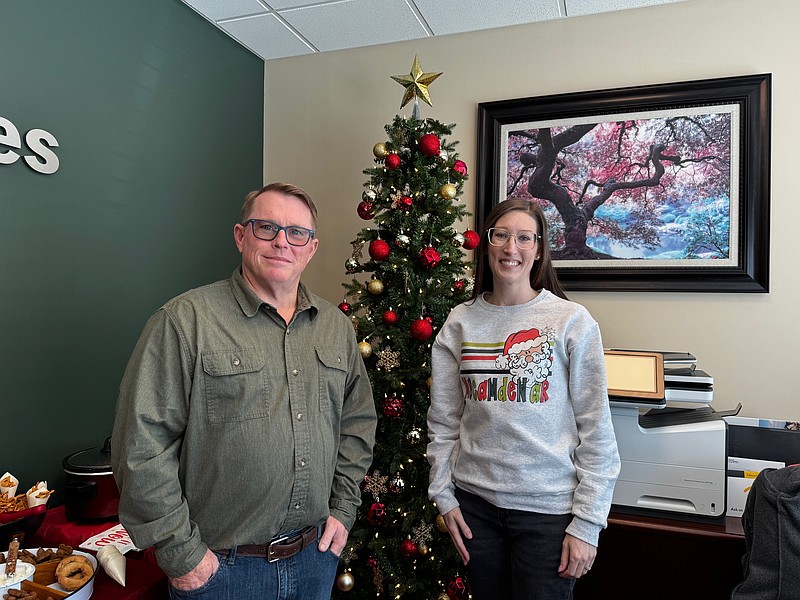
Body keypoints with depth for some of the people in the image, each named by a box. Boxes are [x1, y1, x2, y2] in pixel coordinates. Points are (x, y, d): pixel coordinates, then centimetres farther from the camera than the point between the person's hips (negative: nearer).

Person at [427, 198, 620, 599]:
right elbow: (443, 423, 5)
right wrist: (444, 496, 2)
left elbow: (596, 430, -7)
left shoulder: (571, 321, -7)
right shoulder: (459, 323, 0)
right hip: (475, 502, 3)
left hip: (549, 507, -2)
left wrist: (587, 523, -8)